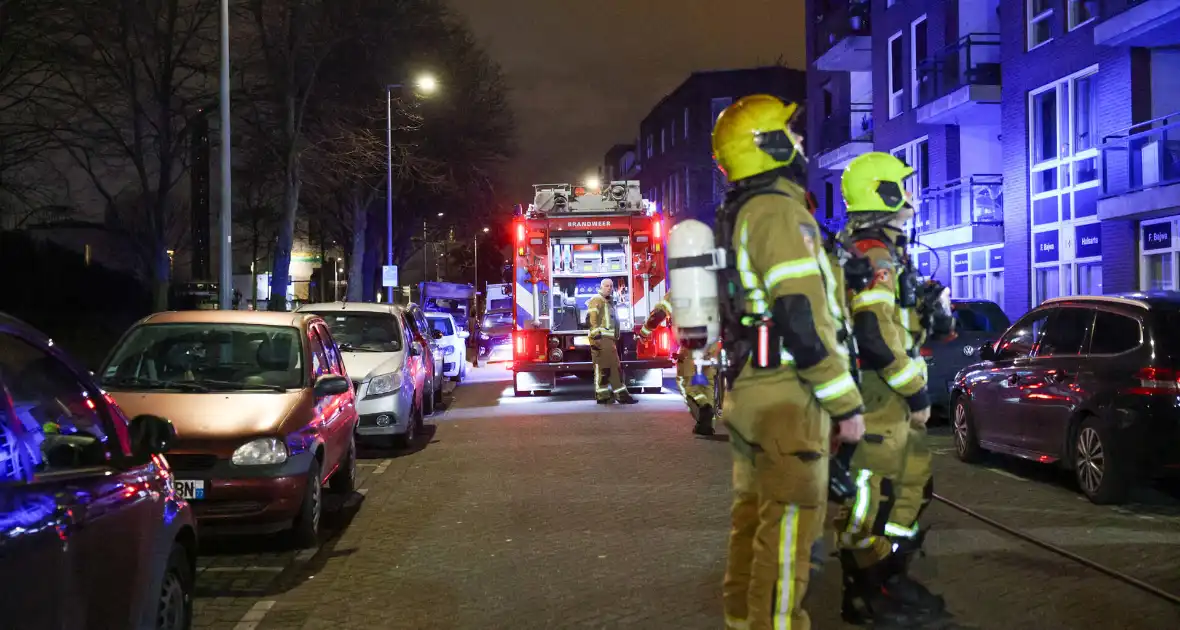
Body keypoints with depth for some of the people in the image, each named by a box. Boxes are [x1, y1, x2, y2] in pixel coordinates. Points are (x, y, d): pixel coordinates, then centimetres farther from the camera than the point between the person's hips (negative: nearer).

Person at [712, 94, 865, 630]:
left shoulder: (735, 218, 18)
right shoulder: (779, 212, -14)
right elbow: (802, 319, -22)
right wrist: (845, 402, -17)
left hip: (747, 390, 10)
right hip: (786, 396, -10)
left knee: (753, 515, 15)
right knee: (789, 525, -5)